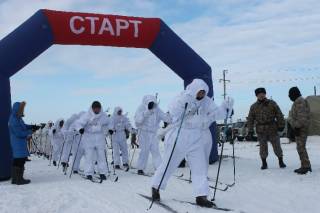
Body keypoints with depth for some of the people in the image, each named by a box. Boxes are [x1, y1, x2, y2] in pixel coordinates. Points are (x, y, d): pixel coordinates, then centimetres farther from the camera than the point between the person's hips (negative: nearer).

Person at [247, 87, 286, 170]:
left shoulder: (272, 103, 2)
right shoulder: (254, 106, 5)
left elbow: (279, 115, 4)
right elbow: (250, 119, 6)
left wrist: (281, 125, 0)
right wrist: (250, 131, 0)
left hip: (272, 129, -1)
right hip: (261, 131, 1)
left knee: (277, 145, 3)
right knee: (263, 147, 3)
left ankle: (281, 161, 17)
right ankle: (264, 163, 15)